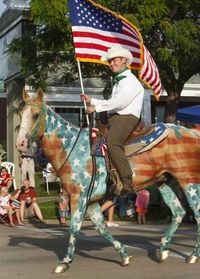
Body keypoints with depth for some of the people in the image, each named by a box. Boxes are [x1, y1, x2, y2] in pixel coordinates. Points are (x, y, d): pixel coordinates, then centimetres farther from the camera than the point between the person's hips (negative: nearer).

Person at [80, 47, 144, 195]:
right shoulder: (118, 81, 27)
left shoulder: (130, 80, -5)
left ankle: (127, 182, -39)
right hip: (113, 118, 11)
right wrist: (91, 100, 22)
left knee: (112, 142, -34)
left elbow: (119, 102, -16)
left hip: (127, 118, -11)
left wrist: (97, 107, -10)